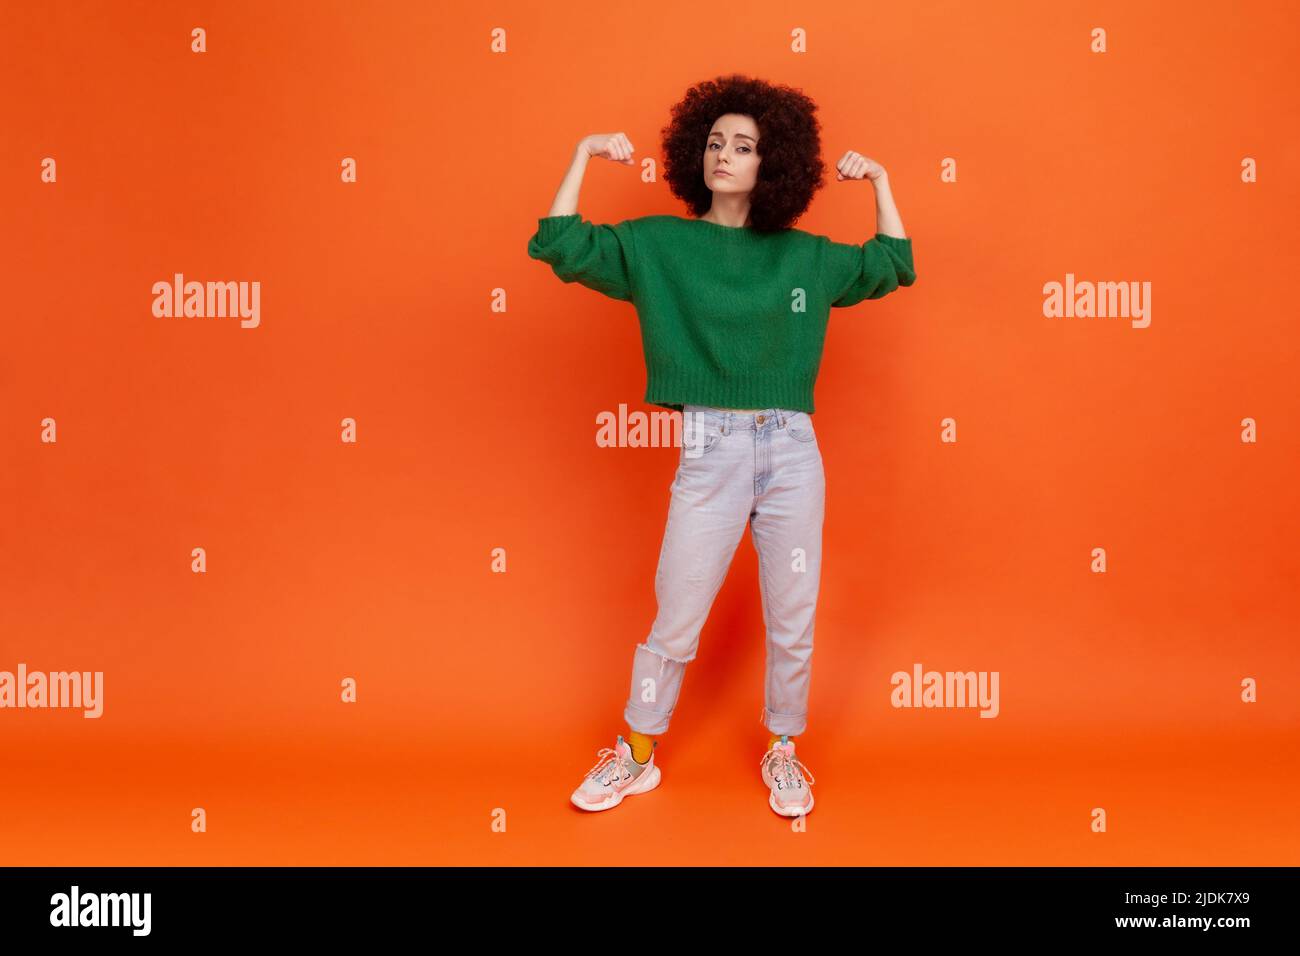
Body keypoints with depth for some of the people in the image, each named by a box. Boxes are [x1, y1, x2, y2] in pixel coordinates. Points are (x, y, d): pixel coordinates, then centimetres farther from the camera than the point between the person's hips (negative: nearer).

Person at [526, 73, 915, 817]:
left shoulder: (806, 256, 10)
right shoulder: (658, 244, 3)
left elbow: (894, 266, 21)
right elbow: (557, 245, -5)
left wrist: (878, 180, 13)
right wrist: (585, 155, -5)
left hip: (794, 454, 2)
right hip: (710, 454, -2)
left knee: (794, 626, 11)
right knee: (676, 626, 6)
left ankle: (783, 753, 33)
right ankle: (637, 756, 28)